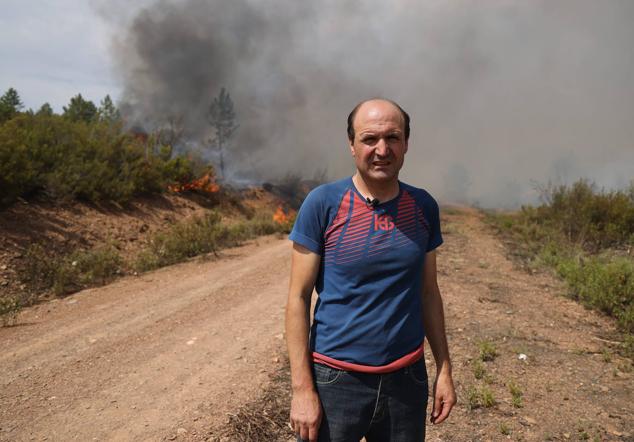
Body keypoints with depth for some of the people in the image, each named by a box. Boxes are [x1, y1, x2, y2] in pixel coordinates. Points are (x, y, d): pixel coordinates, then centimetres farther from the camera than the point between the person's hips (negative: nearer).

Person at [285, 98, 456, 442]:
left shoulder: (423, 207, 1)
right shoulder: (323, 203, -11)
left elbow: (428, 292, 8)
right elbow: (298, 297, -10)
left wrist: (444, 369, 6)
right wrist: (302, 388, -13)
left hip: (407, 381, 4)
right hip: (335, 379, -3)